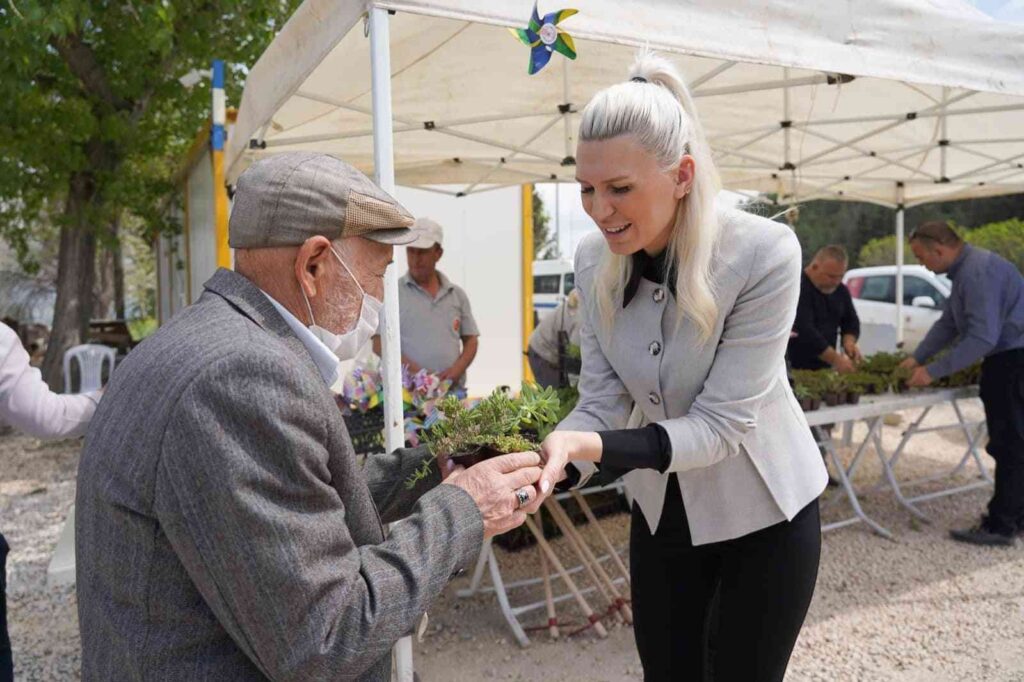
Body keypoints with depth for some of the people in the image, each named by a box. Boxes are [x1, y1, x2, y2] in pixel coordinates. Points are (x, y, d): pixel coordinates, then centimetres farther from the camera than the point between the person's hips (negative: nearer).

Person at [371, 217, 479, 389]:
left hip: (453, 390, 3)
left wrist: (457, 370, -3)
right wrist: (415, 371, -14)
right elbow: (379, 343, -2)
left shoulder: (457, 295, 15)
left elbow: (471, 340, 16)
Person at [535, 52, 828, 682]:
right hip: (662, 509, 4)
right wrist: (553, 462, -31)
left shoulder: (763, 253, -26)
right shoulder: (594, 262, -12)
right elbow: (601, 403, -11)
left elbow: (720, 424, -28)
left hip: (762, 511, -3)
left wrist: (597, 448, -42)